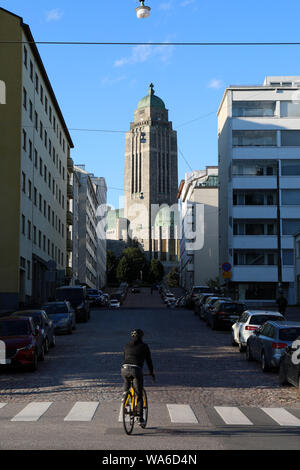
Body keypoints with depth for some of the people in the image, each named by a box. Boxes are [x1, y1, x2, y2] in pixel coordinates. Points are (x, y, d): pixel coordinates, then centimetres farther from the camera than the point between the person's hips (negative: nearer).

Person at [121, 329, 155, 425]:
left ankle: (124, 394, 13)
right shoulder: (144, 346, 11)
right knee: (139, 395, 11)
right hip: (136, 370, -3)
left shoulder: (127, 346, 20)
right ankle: (140, 418, 10)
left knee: (126, 382, 39)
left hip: (125, 369, 3)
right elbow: (149, 361, 15)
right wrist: (152, 373, 29)